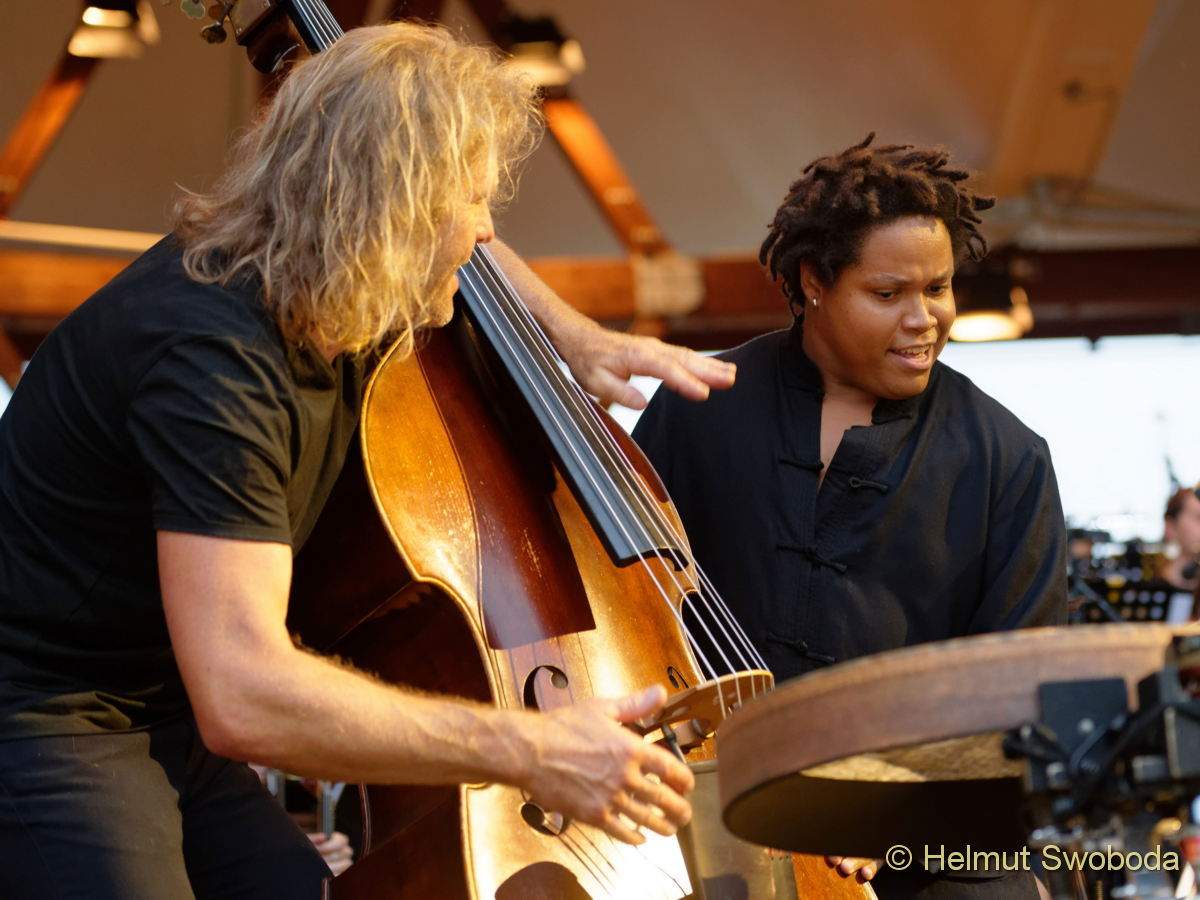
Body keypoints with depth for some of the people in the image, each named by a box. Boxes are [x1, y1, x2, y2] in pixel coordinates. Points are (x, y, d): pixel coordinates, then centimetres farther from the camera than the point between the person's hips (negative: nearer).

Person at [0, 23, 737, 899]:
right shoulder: (215, 355, -28)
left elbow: (462, 253, 28)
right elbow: (243, 695, -38)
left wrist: (580, 342, 11)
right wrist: (526, 751, -35)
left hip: (170, 720, 9)